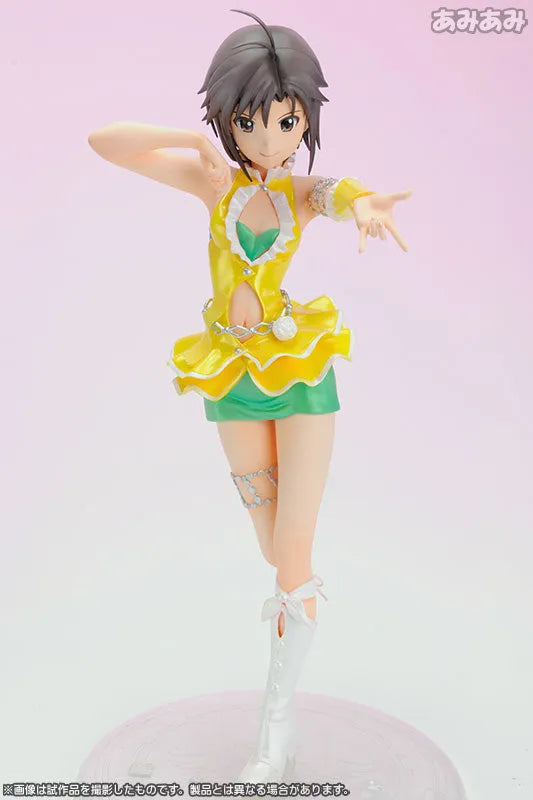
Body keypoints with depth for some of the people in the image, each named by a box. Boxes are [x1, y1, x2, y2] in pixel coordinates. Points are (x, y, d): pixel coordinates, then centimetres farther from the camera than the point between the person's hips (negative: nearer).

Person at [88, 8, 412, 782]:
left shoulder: (305, 190, -6)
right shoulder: (215, 179, -5)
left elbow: (342, 193, -31)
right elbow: (103, 142, -9)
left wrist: (365, 206, -54)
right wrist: (196, 140, -16)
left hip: (303, 376, -1)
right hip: (234, 382, 2)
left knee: (292, 556, -3)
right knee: (276, 549, 14)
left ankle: (278, 725, 14)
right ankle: (301, 595, 51)